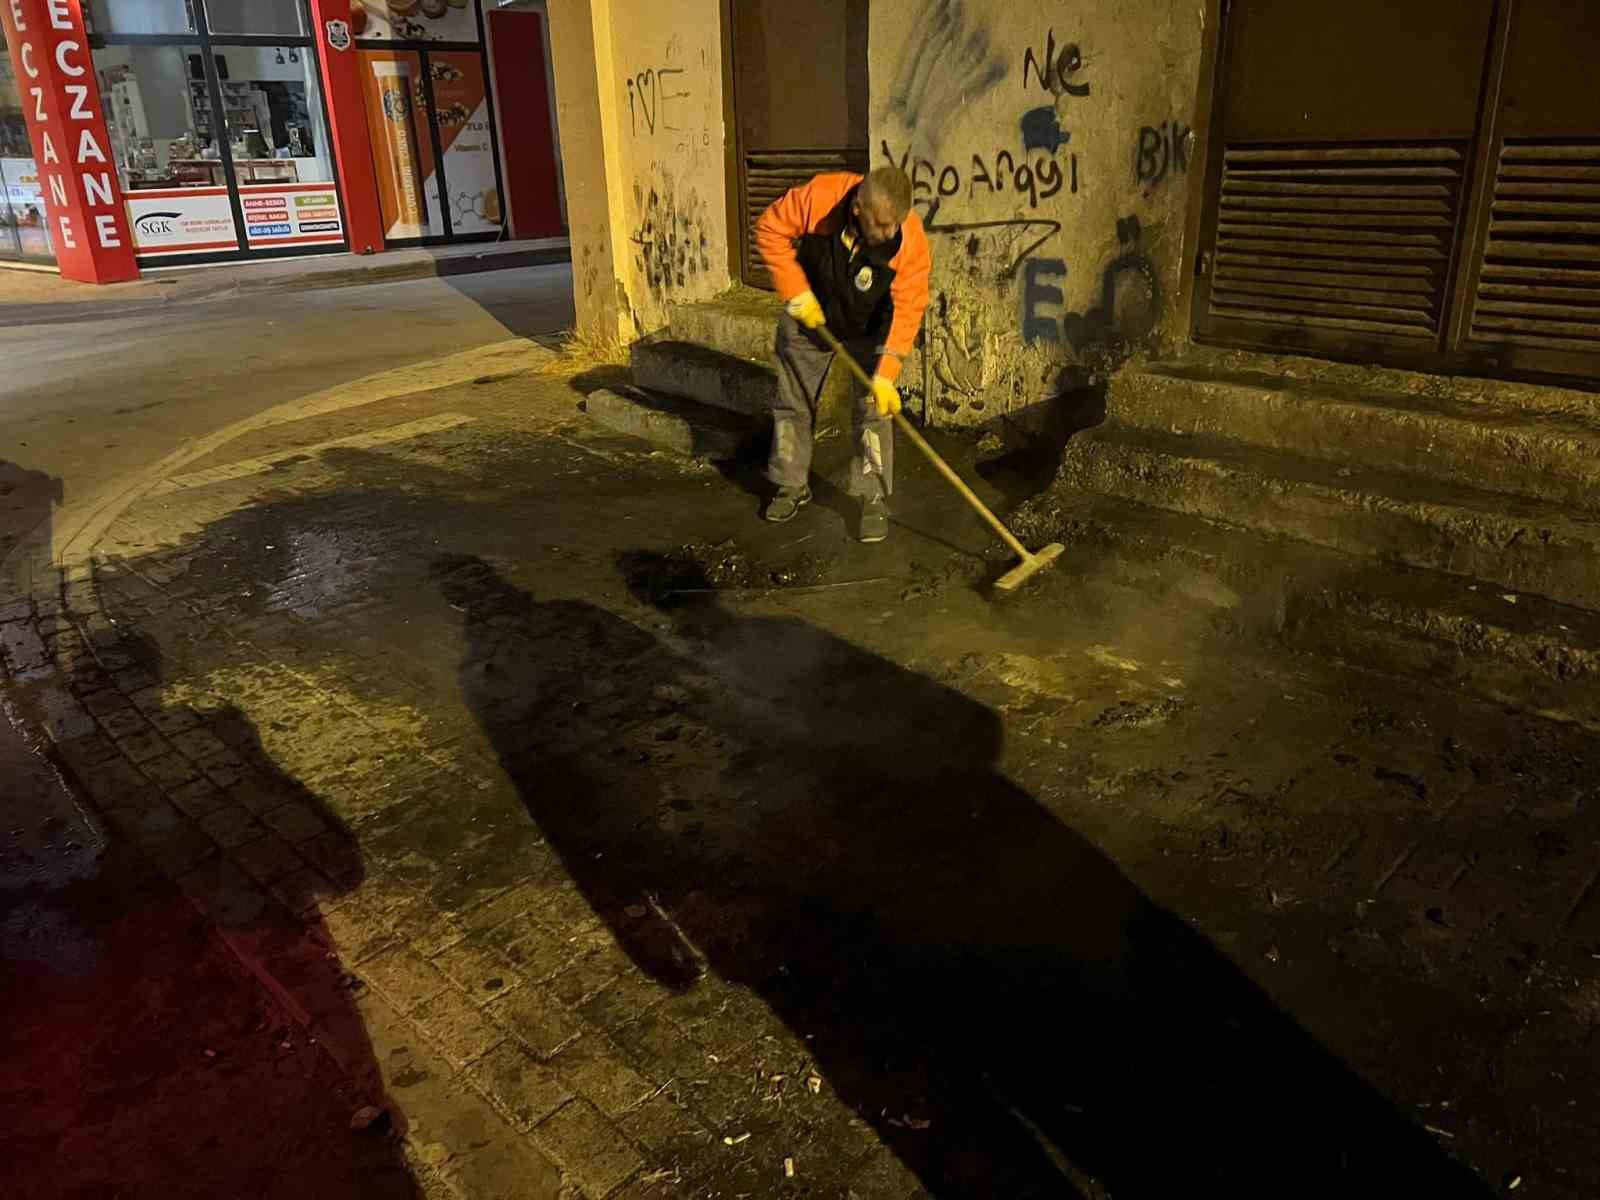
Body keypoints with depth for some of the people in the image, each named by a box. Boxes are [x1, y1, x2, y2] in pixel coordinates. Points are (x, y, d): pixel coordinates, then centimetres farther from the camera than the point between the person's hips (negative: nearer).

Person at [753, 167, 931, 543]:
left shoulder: (911, 242, -33)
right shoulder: (819, 196, -33)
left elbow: (907, 310, -30)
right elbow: (770, 229, -18)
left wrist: (886, 374, -37)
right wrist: (796, 293, -22)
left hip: (868, 329, -1)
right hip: (809, 315, 2)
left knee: (875, 409, -7)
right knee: (793, 402, 11)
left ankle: (873, 498, 7)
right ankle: (792, 486, 29)